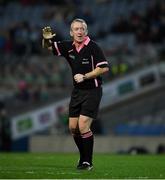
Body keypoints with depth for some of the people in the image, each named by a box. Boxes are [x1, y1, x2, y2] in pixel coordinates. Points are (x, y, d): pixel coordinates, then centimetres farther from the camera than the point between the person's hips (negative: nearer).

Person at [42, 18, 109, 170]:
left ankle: (88, 162, -2)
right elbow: (48, 47, 14)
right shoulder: (68, 47, 3)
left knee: (83, 126, -14)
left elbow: (104, 68, -16)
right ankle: (83, 157, 26)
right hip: (77, 91, 6)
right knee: (73, 127, 7)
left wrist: (84, 76, -17)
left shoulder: (93, 47, -14)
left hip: (92, 91, -6)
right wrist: (46, 39, -9)